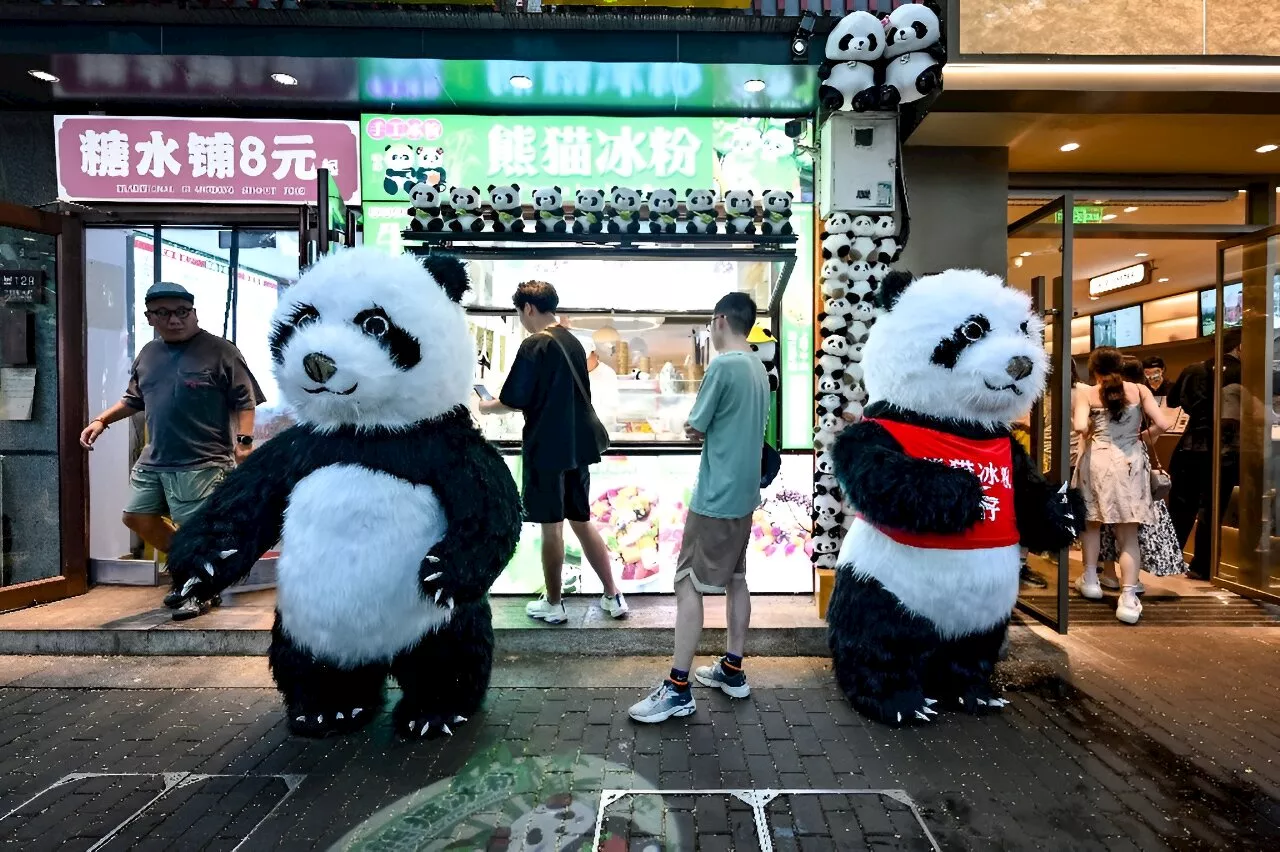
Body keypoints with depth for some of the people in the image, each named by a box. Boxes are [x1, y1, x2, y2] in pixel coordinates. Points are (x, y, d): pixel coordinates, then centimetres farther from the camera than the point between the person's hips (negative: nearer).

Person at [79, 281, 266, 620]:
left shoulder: (219, 351, -9)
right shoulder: (147, 354, 12)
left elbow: (244, 401, -12)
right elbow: (134, 399, 25)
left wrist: (244, 442, -21)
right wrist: (102, 420, 14)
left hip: (201, 463, -8)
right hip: (153, 459, 8)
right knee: (136, 517, 18)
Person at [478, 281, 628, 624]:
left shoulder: (534, 345, -12)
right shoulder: (573, 342, 11)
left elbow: (515, 402, -13)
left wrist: (487, 406, 7)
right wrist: (503, 401, 24)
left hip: (547, 449, -7)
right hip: (577, 446, 7)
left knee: (552, 528, 5)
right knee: (582, 522, 16)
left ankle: (553, 605, 20)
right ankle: (613, 596, 21)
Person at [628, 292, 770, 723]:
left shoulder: (723, 366, -17)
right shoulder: (759, 369, 10)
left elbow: (693, 429, -11)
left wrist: (694, 426, 8)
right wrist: (709, 429, 4)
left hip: (716, 496, -9)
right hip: (744, 493, 9)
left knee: (688, 585, -3)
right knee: (735, 579, 16)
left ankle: (678, 688, 3)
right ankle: (733, 670, 27)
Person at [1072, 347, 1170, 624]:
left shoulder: (1086, 393, -1)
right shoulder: (1139, 390, 5)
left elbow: (1080, 427, -17)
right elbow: (1161, 424, -5)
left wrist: (1089, 432, 6)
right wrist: (1141, 437, 15)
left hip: (1097, 460, -1)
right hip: (1131, 462, 1)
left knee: (1092, 521, 20)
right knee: (1129, 533, 4)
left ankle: (1090, 580, 26)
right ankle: (1128, 599, -3)